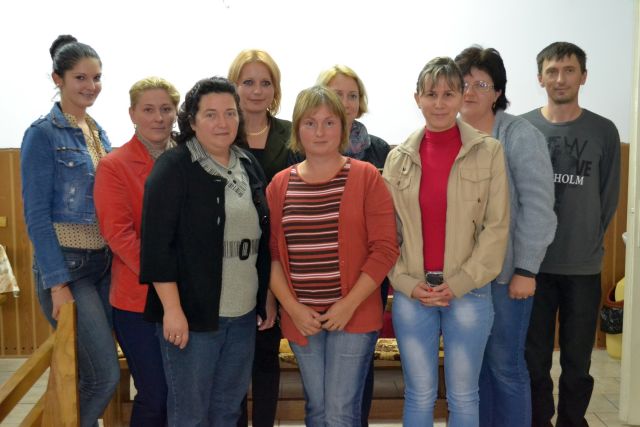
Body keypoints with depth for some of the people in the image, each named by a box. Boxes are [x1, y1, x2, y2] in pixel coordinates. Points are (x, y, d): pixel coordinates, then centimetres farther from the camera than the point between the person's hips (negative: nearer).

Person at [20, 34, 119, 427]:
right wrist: (57, 282, -16)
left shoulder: (98, 132, 11)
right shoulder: (43, 134, -9)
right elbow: (36, 214, -12)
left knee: (86, 371, 14)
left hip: (103, 262, 7)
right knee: (105, 376, -7)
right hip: (66, 263, -7)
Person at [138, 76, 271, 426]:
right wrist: (172, 309, -18)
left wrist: (267, 300, 14)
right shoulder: (174, 168, -9)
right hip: (191, 313, -6)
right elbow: (157, 243, -14)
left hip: (243, 315, 6)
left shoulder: (250, 167, 10)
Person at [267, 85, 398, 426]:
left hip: (354, 315, -3)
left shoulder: (366, 177, -4)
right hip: (301, 318, 3)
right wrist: (293, 308, -6)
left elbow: (384, 250, -8)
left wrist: (349, 305, -12)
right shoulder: (280, 184, 5)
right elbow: (270, 254, 4)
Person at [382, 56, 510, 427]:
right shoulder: (399, 157, 4)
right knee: (420, 395, 12)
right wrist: (407, 283, -7)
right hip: (411, 293, 2)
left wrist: (458, 284, -10)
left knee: (463, 397, 12)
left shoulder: (489, 151, -3)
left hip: (469, 292, -1)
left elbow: (497, 226, -5)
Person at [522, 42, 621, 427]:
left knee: (578, 361, 11)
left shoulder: (604, 131, 2)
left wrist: (589, 242, 2)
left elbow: (609, 197, 5)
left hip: (584, 267, 1)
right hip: (533, 264, 0)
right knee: (535, 358, 9)